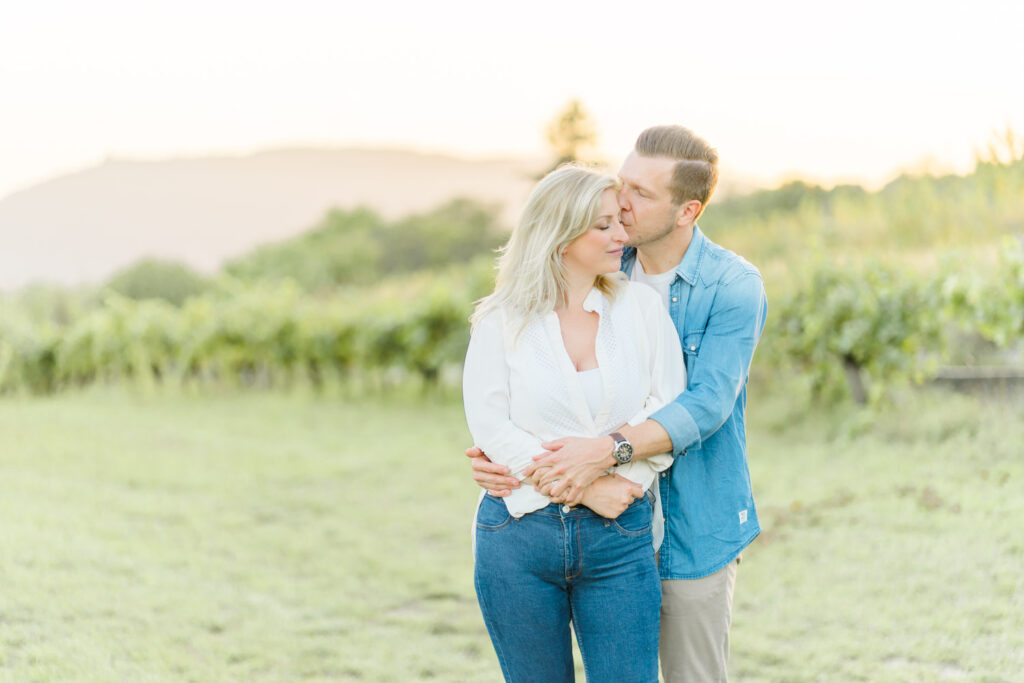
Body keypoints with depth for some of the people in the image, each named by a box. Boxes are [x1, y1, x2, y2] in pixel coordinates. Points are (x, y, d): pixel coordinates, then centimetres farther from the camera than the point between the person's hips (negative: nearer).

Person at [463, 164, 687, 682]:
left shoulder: (641, 306, 6)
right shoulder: (502, 320, 1)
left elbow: (670, 413, 2)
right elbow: (489, 426, -8)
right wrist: (585, 489, -14)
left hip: (619, 538, 1)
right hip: (520, 531, -1)